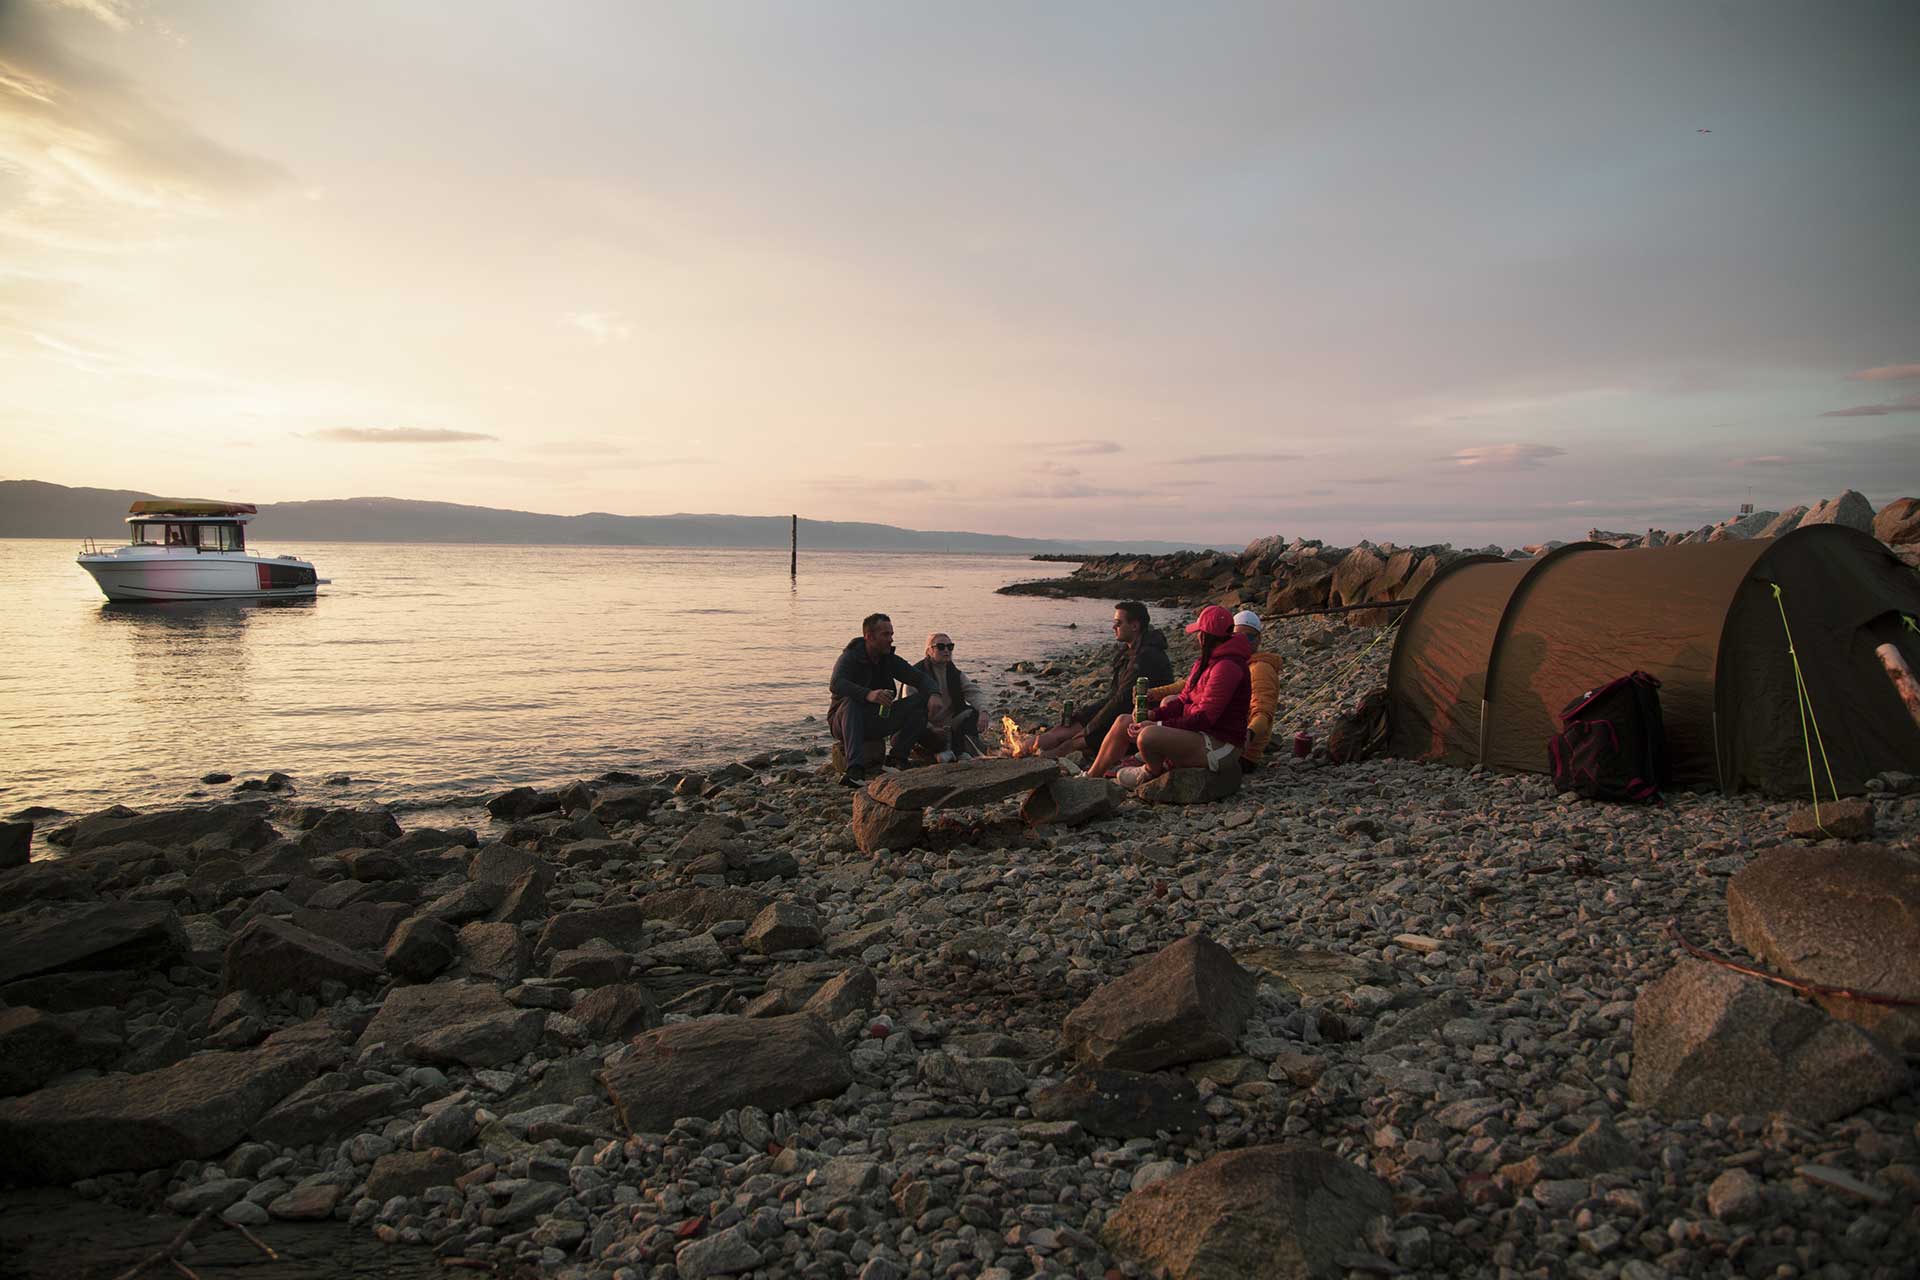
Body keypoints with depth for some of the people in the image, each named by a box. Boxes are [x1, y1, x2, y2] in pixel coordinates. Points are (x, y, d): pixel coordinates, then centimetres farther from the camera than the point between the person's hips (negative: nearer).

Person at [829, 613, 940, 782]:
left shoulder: (891, 660, 3)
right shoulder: (850, 657, -15)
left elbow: (921, 677, -2)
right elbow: (836, 684, -35)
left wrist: (932, 697, -27)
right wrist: (868, 694, -52)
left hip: (877, 720, 5)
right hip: (844, 722, -5)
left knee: (919, 701, -11)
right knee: (851, 702, -39)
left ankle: (896, 757, -13)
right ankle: (855, 769, -48)